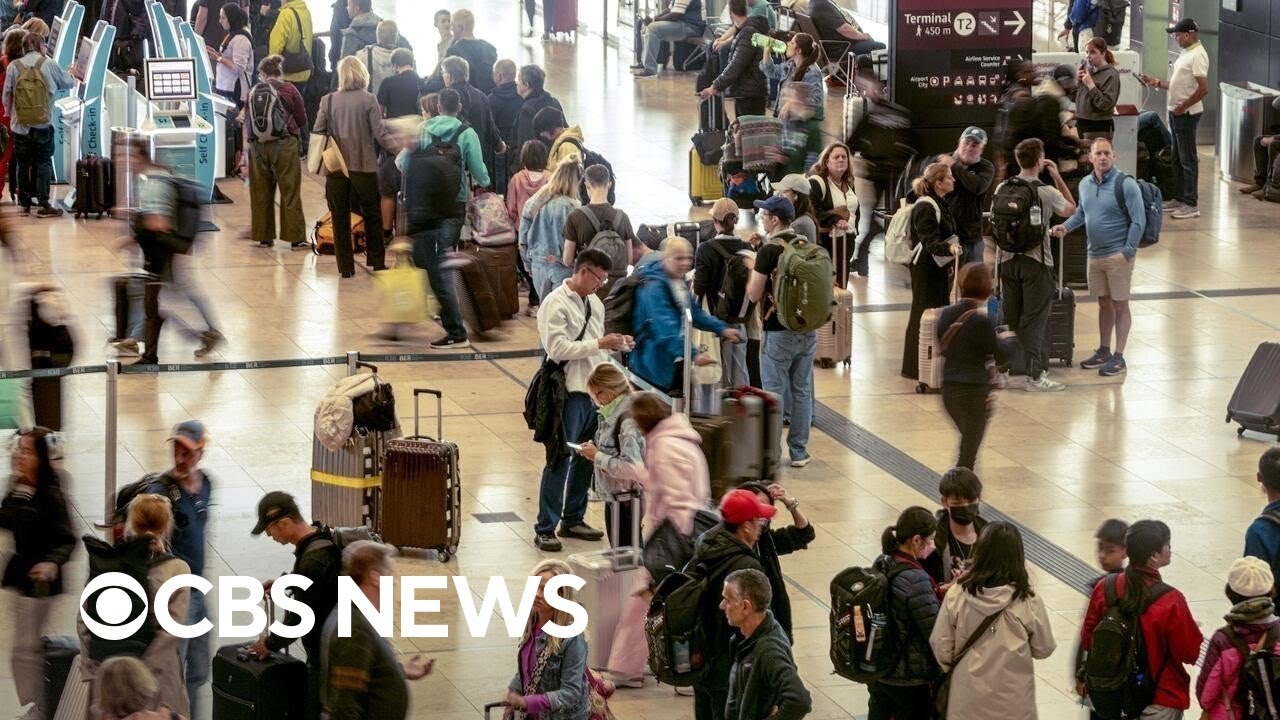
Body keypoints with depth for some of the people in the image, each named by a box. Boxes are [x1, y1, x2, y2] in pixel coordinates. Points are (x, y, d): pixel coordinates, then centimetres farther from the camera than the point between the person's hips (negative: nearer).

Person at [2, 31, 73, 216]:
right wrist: (73, 78, 33)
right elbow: (67, 83, 10)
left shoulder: (13, 66, -1)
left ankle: (25, 203, 14)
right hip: (43, 124, -2)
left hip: (20, 125, 2)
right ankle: (43, 204, -2)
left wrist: (9, 114, 18)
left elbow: (7, 95, 2)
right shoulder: (49, 65, -4)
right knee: (44, 163, 3)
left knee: (23, 164, 10)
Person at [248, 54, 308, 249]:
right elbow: (302, 120, 2)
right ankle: (295, 237, -3)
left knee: (261, 192, 10)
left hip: (258, 146, 2)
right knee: (290, 192, 0)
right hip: (285, 145, -2)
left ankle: (264, 237, 13)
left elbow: (248, 121, 5)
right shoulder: (289, 90, -2)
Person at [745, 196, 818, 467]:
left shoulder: (769, 251, -15)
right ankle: (799, 451, 18)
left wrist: (753, 268, 6)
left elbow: (754, 294, -12)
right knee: (802, 390, 12)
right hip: (808, 330, 6)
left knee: (774, 393, 2)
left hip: (778, 331, -6)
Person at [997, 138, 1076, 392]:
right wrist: (1058, 177, 7)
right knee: (1035, 320, 0)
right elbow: (1071, 209, 5)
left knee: (1008, 320, 12)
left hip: (1007, 260, 4)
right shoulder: (1046, 192, -12)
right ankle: (1035, 376, 0)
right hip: (1036, 261, -4)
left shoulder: (1002, 189, 1)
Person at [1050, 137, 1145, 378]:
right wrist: (1065, 227, 5)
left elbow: (1139, 221, -15)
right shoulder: (1085, 184, 6)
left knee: (1120, 305, 1)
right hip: (1095, 255, 6)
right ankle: (1103, 351, 27)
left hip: (1118, 256, -6)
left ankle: (1118, 357, 5)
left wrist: (1127, 252, -17)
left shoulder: (1125, 184, -15)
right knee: (1104, 303, 16)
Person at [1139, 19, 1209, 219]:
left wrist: (1182, 107, -19)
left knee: (1188, 160, -5)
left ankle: (1191, 204, -1)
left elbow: (1203, 88, -24)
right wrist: (1156, 83, 13)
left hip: (1187, 114, -10)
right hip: (1177, 113, 10)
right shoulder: (1186, 53, 14)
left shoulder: (1197, 55, -17)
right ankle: (1180, 198, 24)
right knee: (1177, 158, 16)